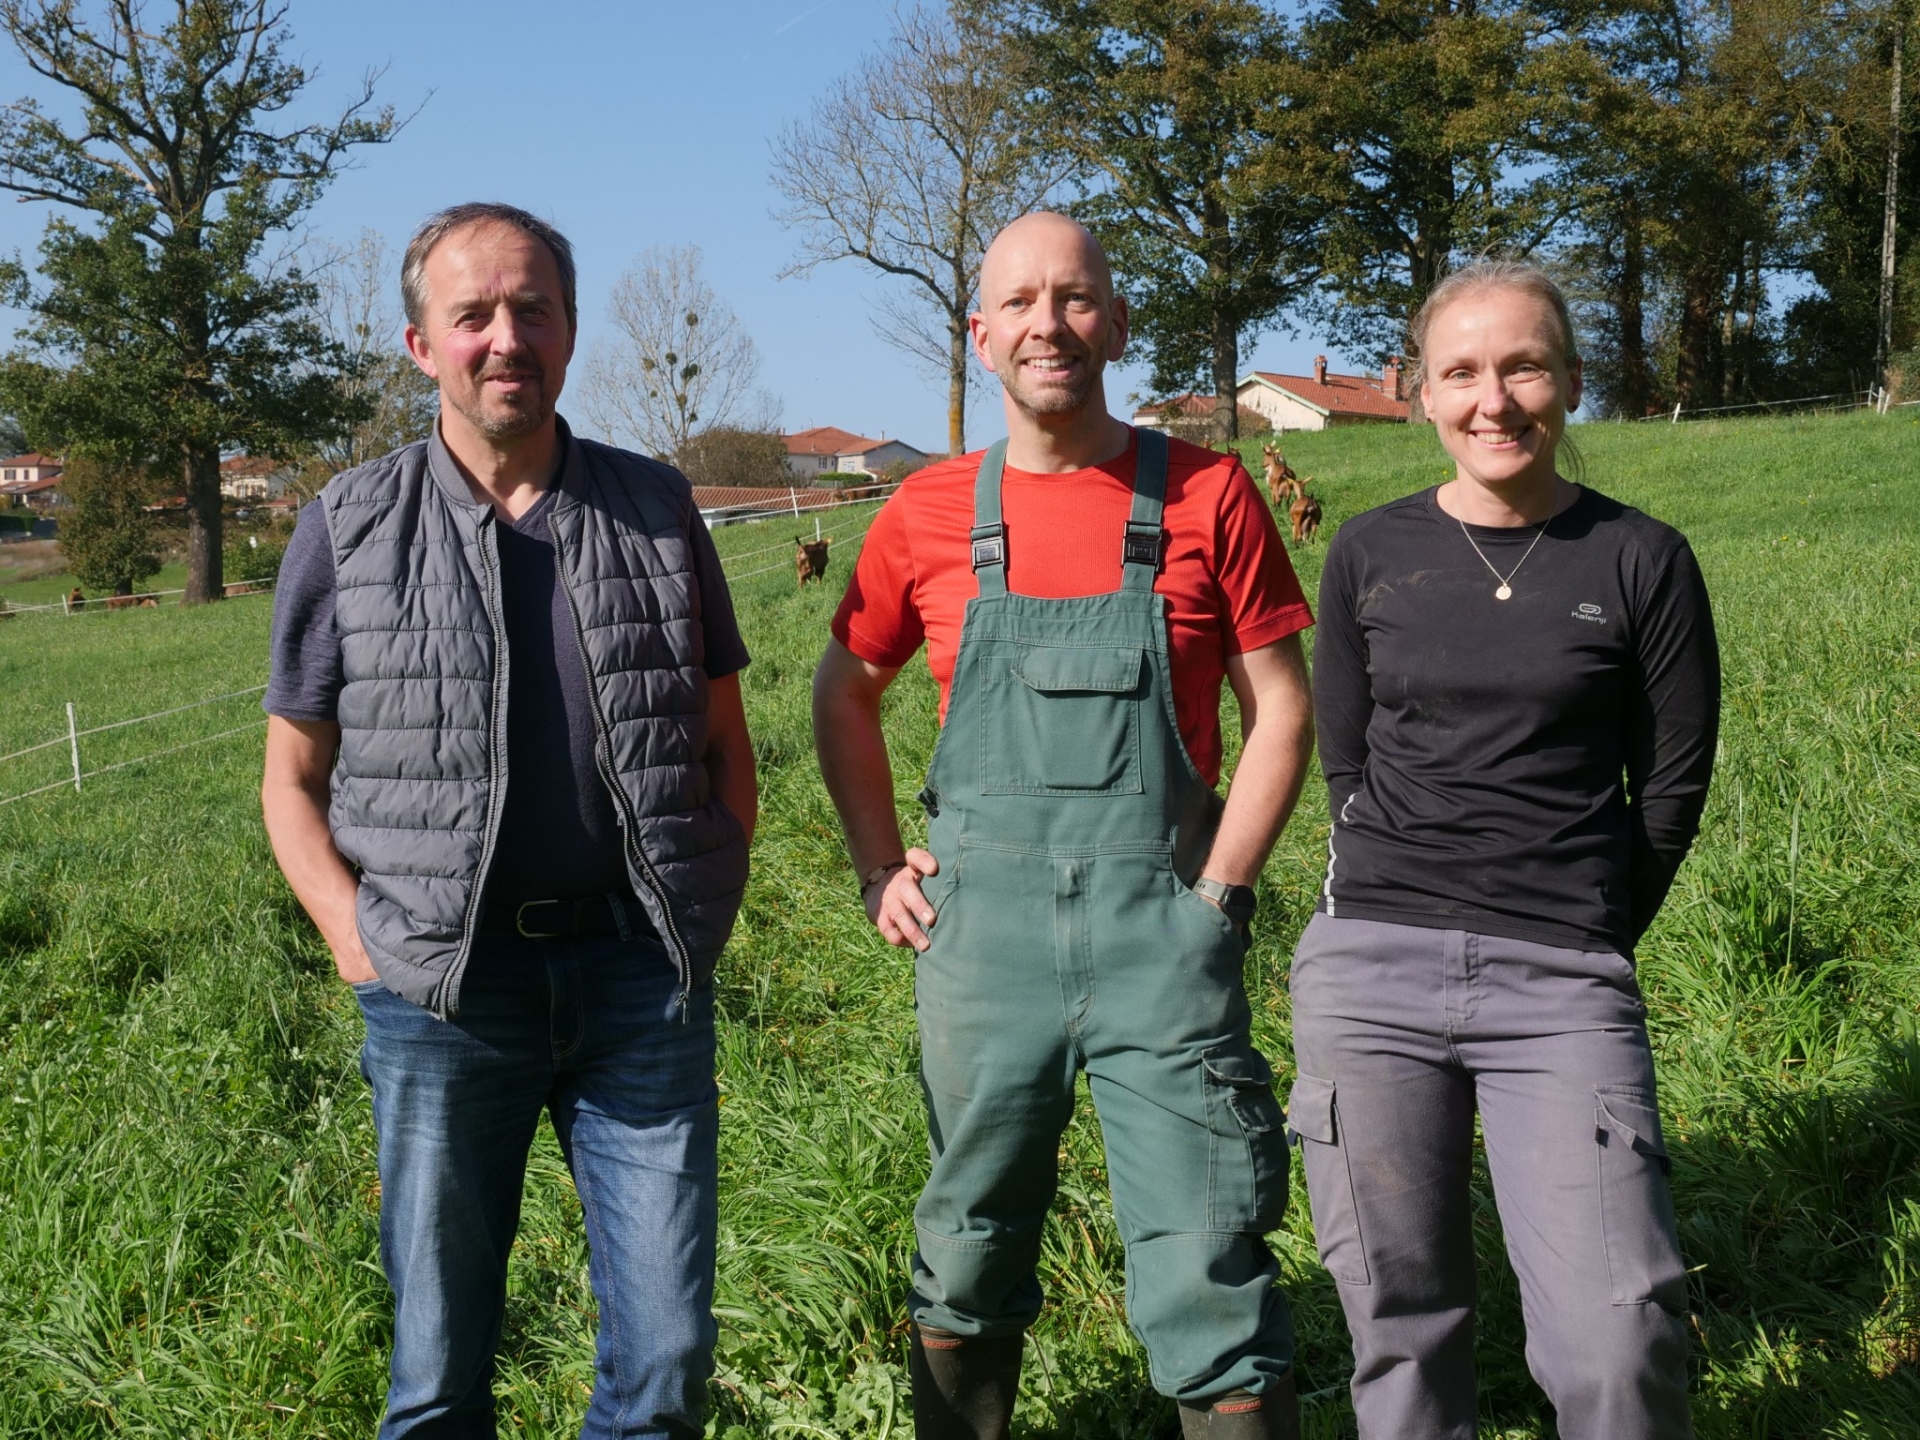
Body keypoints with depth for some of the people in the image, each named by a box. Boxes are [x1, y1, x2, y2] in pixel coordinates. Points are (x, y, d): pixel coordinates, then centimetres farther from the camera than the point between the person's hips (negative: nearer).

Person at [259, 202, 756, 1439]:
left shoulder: (658, 512, 5)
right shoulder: (349, 531, 1)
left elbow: (724, 742, 13)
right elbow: (294, 779, 7)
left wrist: (711, 910, 3)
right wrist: (355, 937, -5)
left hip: (640, 973, 1)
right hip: (443, 991, -1)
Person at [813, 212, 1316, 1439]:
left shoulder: (1206, 496, -1)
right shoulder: (931, 513, 4)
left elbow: (1281, 707, 2)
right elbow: (844, 693, 16)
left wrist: (1219, 891, -5)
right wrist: (881, 871, 8)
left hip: (1161, 942, -2)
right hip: (980, 937, 2)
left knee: (1212, 1285, 0)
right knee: (968, 1263, 16)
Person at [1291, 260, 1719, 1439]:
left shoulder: (1640, 562, 2)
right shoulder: (1371, 556, 7)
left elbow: (1672, 784, 8)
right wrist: (1411, 905, 10)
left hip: (1564, 987, -2)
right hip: (1371, 964, 2)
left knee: (1619, 1340, -8)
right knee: (1402, 1319, 7)